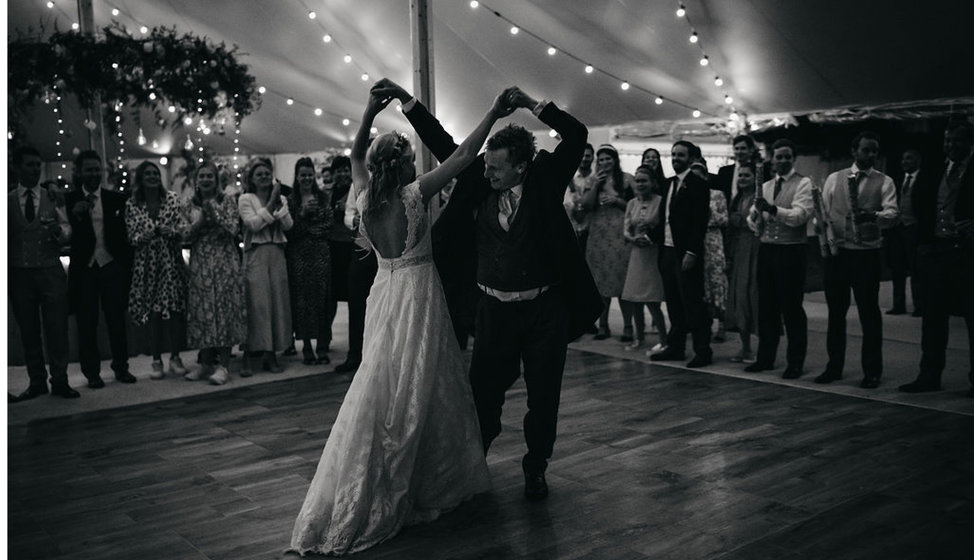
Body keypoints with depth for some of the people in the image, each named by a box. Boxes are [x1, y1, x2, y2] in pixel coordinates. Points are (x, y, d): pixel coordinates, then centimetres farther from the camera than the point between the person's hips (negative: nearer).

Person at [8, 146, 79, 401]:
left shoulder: (54, 197, 6)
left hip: (51, 272, 0)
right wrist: (6, 275, 4)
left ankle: (60, 381, 8)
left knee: (57, 328, -1)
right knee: (28, 331, 6)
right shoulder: (7, 200, 6)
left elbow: (67, 230, 1)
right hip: (19, 274, 1)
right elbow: (5, 238, 9)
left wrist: (59, 231, -21)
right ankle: (37, 382, 15)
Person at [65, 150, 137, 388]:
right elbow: (66, 234, -7)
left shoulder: (117, 199, 5)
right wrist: (76, 215, -25)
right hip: (84, 269, 0)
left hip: (112, 267, 1)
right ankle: (91, 372, 14)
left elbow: (126, 232, 6)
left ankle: (121, 367, 17)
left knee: (117, 320, 6)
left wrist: (128, 263, -2)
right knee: (86, 323, 4)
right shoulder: (70, 200, 2)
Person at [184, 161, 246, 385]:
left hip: (224, 262, -3)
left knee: (224, 309, -5)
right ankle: (206, 363, 14)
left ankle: (223, 365, -1)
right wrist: (199, 222, -10)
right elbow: (186, 236, 7)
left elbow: (233, 229, -9)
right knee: (202, 310, 4)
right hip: (199, 264, 3)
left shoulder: (227, 200, 2)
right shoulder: (192, 204, 11)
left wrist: (213, 209, -14)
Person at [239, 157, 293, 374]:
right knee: (256, 303, -9)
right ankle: (247, 355, -4)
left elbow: (288, 225, 3)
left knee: (278, 301, 2)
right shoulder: (245, 199, 3)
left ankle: (270, 354, 10)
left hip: (277, 254, 4)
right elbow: (253, 224, -11)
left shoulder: (281, 199, 14)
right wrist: (270, 204, -10)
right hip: (256, 254, -4)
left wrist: (279, 203, -5)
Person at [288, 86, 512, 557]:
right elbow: (463, 155, -13)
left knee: (384, 391, 13)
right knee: (415, 391, 3)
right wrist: (492, 115, -7)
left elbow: (355, 154, 19)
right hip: (417, 293, -6)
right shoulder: (414, 194, -14)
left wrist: (369, 113, 10)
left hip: (385, 294, 6)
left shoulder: (366, 197, 0)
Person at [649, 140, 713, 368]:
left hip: (686, 254, -8)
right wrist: (652, 236, 4)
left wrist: (691, 252, -19)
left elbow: (701, 220, -15)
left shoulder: (697, 183, -9)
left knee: (692, 303, -3)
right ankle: (675, 347, 22)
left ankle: (703, 351, 4)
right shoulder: (669, 184, 15)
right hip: (667, 251, 8)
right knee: (673, 303, 13)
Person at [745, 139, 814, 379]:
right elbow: (754, 224, 10)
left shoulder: (803, 183, -3)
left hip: (791, 251, -5)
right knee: (766, 307, 11)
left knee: (792, 308, 0)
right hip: (766, 249, 5)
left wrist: (774, 209, -32)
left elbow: (800, 215, -18)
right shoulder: (765, 186, 14)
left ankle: (795, 362, 10)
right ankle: (765, 358, 22)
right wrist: (755, 214, -12)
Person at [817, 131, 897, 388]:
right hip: (836, 252, 2)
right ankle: (834, 367, 20)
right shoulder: (834, 179, 10)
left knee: (869, 313, 1)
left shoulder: (884, 182, 3)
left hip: (867, 253, -2)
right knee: (835, 311, 9)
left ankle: (872, 372, 11)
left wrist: (873, 216, -32)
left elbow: (892, 213, -11)